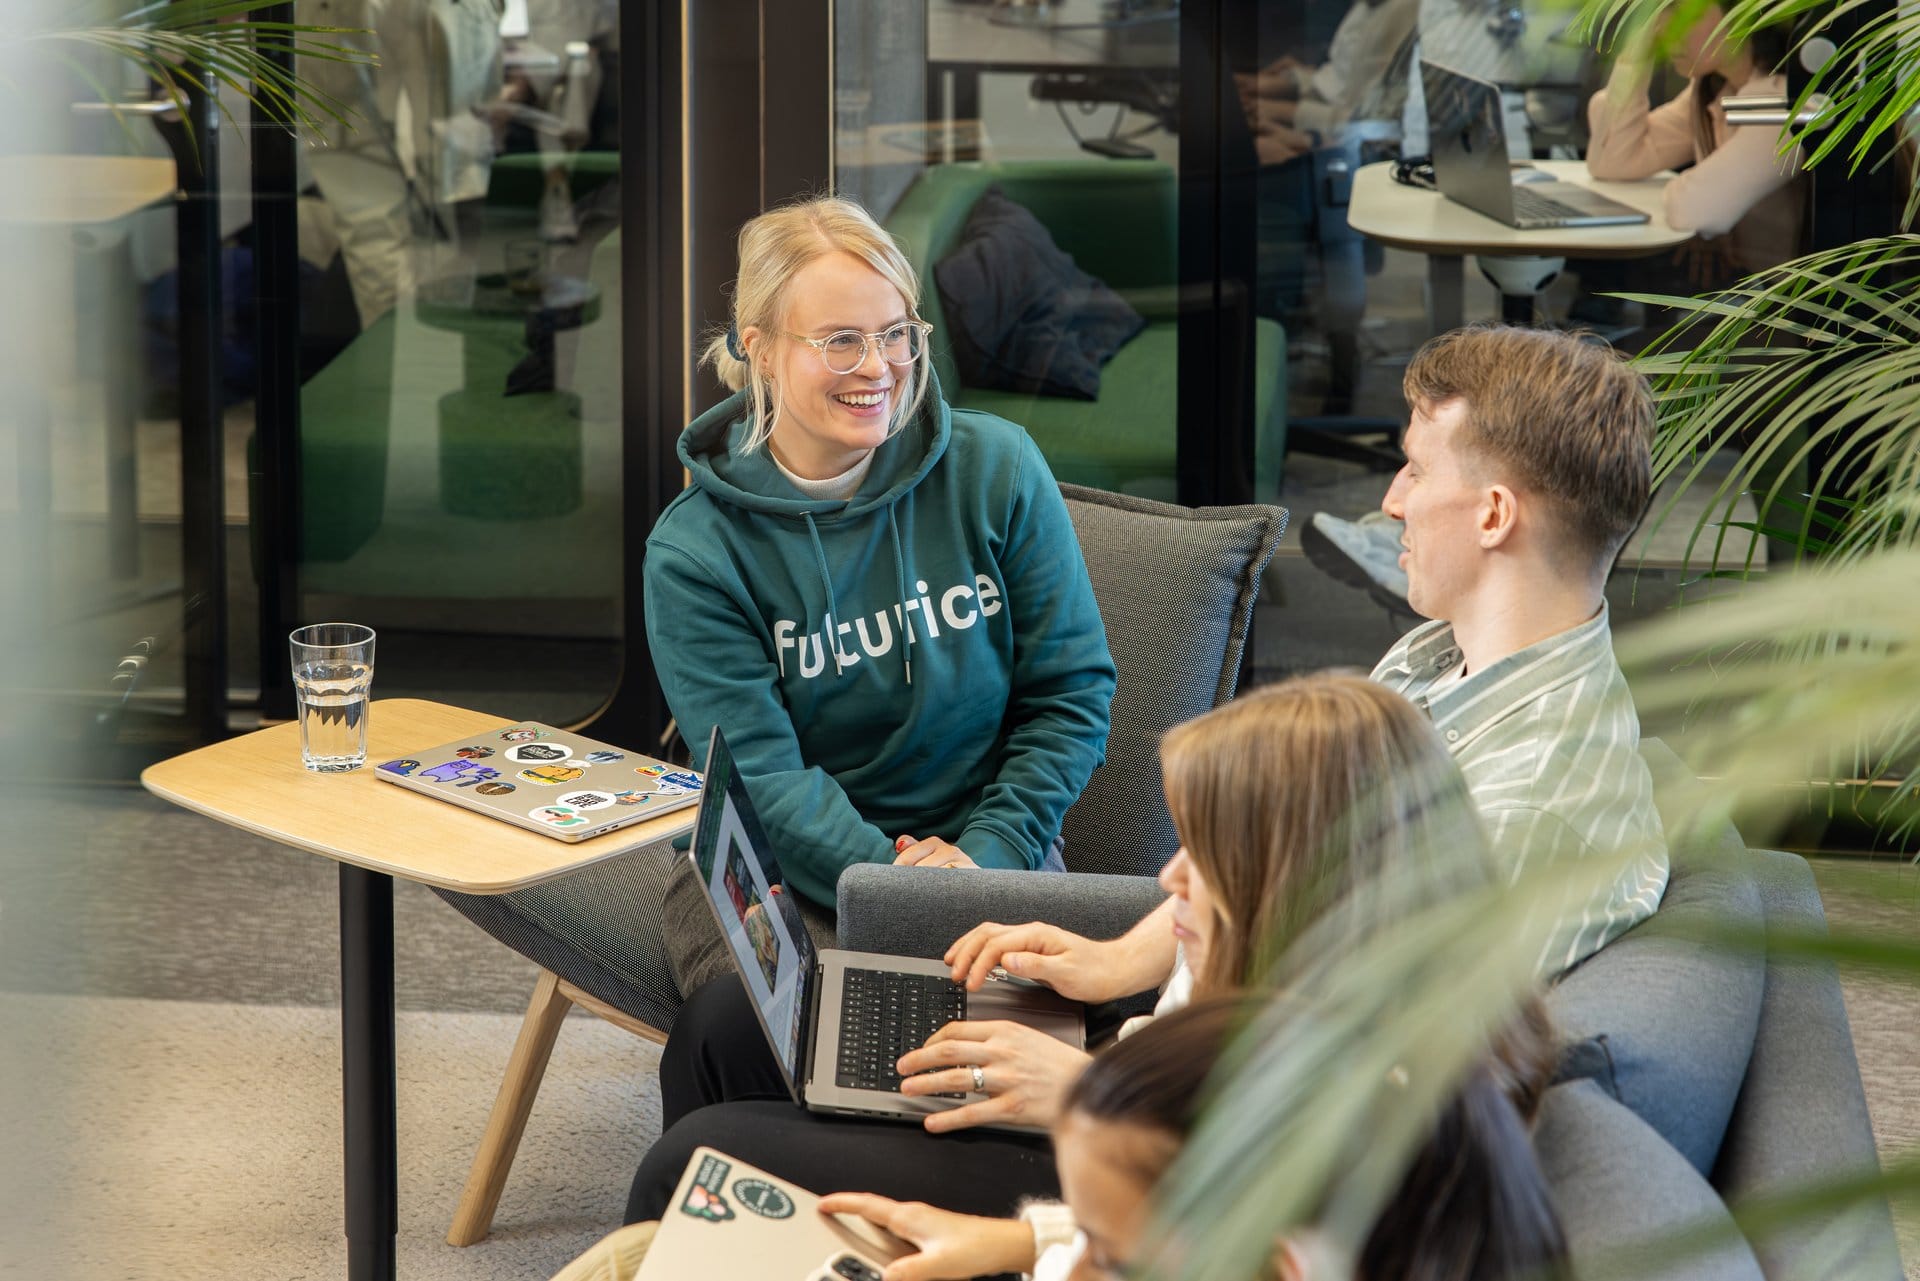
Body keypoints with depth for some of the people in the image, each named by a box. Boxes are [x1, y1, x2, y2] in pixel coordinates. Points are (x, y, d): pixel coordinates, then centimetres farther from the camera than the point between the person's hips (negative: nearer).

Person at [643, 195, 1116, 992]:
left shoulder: (996, 470, -2)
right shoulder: (695, 552, -7)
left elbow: (1071, 693, 2)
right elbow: (763, 774, -12)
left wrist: (987, 855, -11)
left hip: (985, 844, 1)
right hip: (780, 868, -1)